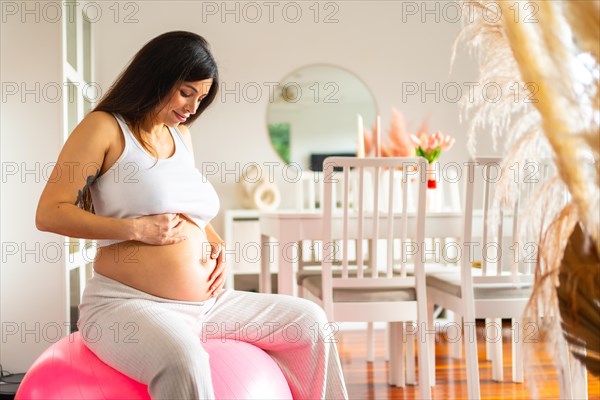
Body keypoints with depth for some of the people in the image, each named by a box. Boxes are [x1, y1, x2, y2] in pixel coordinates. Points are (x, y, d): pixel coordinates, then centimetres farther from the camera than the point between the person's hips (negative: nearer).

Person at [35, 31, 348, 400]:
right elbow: (49, 214, -10)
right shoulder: (104, 128, -4)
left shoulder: (181, 135, 16)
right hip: (128, 305, -7)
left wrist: (216, 243, 7)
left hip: (204, 303, 8)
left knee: (310, 321, 7)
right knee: (183, 362, -39)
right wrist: (137, 229, -18)